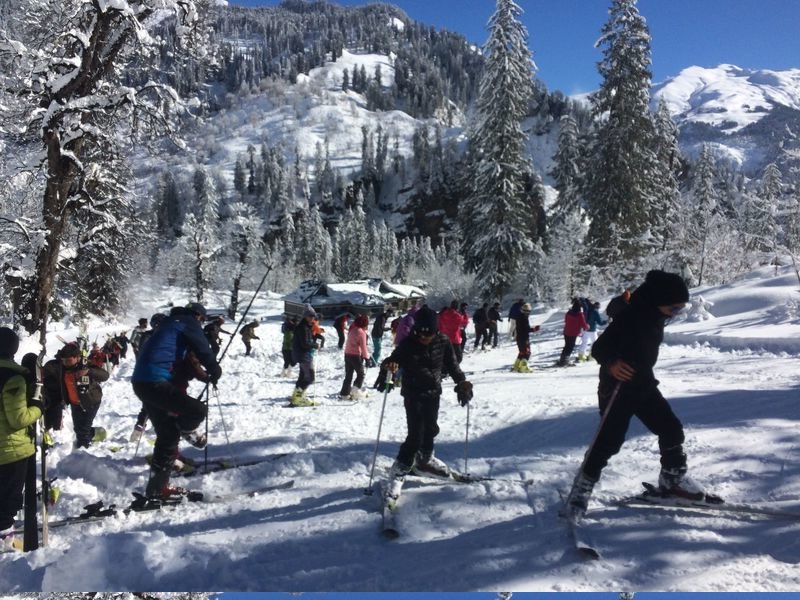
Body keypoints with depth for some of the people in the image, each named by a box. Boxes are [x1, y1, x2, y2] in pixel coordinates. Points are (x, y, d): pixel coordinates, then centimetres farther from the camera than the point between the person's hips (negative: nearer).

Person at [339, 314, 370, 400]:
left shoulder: (352, 329, 7)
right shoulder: (361, 332, -15)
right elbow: (363, 346, -15)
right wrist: (366, 356, -5)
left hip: (347, 354, 7)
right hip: (356, 355, -7)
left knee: (348, 375, 13)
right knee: (361, 374, 6)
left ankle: (344, 393, 13)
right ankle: (356, 391, -4)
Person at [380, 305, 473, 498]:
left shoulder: (442, 342, -8)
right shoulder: (408, 344, -17)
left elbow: (451, 364, 4)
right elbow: (395, 359, -18)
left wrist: (462, 382, -2)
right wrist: (388, 365, -40)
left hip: (433, 393, 5)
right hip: (413, 394, -5)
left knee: (431, 429, 19)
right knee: (416, 434, -10)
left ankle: (424, 458, 44)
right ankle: (399, 471, 2)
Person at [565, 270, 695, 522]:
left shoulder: (657, 316, 2)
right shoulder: (629, 317, -25)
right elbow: (599, 347, -26)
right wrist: (611, 363, -45)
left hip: (644, 385, 8)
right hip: (617, 387, -8)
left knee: (671, 429, 9)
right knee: (608, 441, -8)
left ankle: (673, 478, 31)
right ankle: (581, 489, 6)